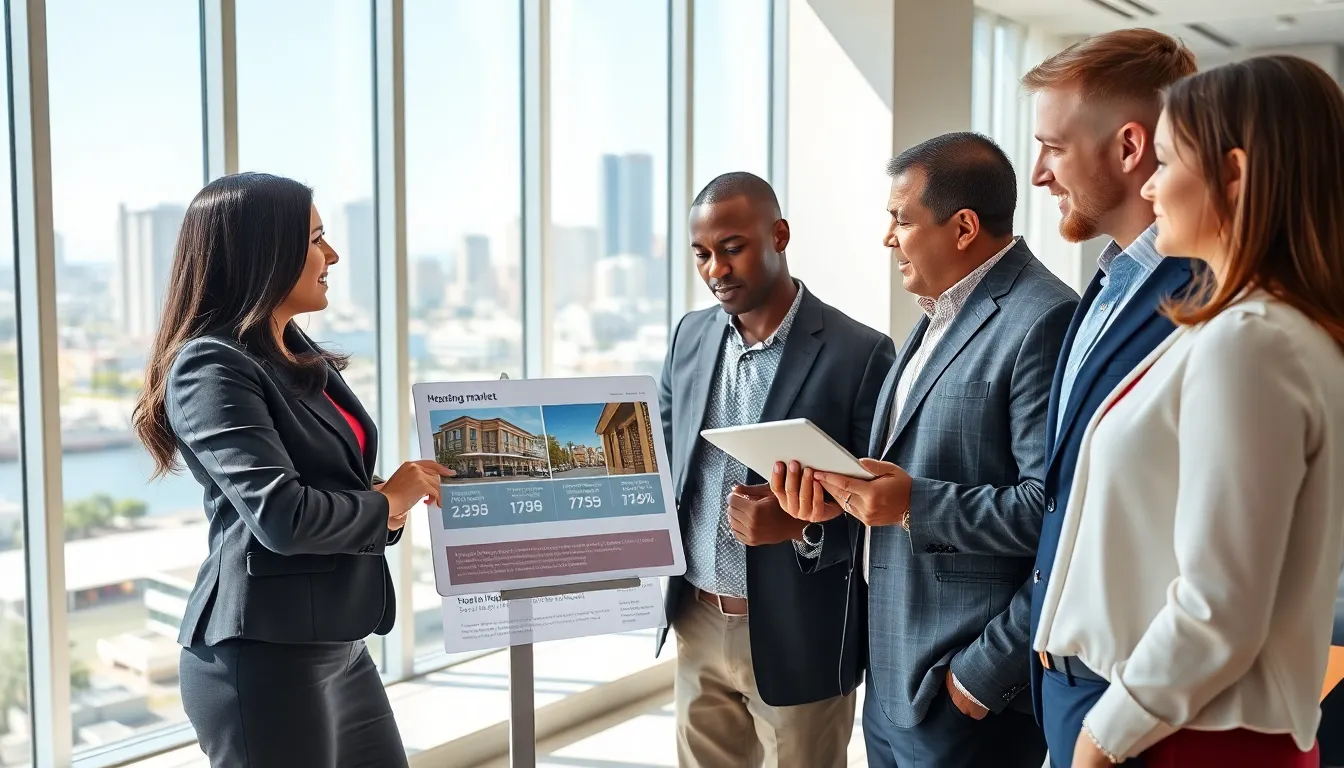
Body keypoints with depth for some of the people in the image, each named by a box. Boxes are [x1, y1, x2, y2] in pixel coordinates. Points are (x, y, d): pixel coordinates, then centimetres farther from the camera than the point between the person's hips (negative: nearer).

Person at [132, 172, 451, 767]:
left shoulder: (301, 356, 13)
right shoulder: (211, 365, -15)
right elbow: (282, 515, -25)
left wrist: (397, 499, -1)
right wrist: (387, 502, -8)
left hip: (336, 645, 9)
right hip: (261, 653, -9)